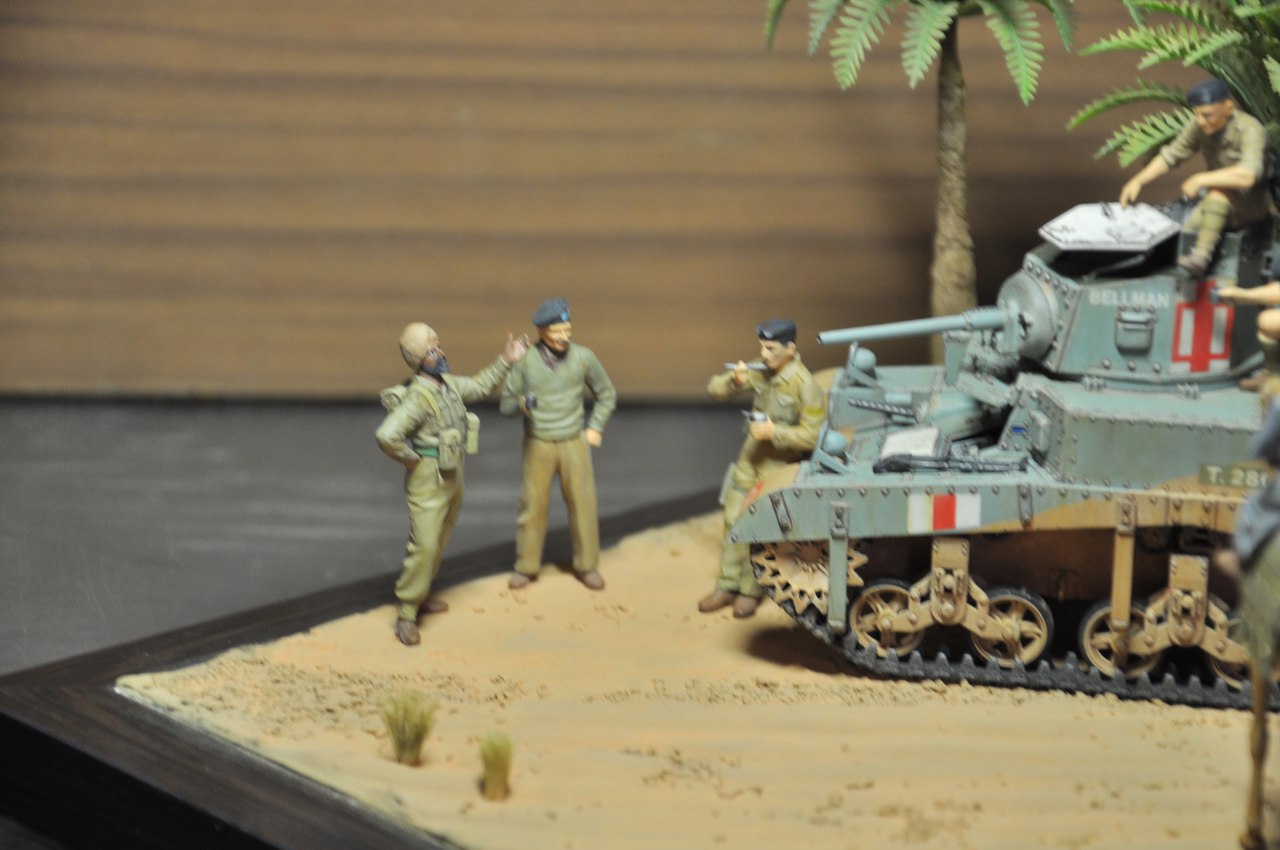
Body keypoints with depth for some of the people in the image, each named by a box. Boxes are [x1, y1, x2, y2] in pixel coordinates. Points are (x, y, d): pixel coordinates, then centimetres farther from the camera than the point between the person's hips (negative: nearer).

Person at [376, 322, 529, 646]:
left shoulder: (447, 384, 2)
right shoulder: (418, 397, -26)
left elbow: (479, 386, 22)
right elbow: (387, 436, -36)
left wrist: (506, 361, 14)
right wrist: (411, 459, -21)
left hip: (452, 477, 9)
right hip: (428, 481, -9)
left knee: (436, 543, 19)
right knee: (424, 546, -9)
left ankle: (417, 595, 35)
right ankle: (406, 614, 0)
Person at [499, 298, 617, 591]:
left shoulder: (583, 357, -8)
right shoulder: (525, 361, -11)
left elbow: (607, 394, 9)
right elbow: (505, 405, -3)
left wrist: (596, 428, 1)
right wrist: (521, 404, -25)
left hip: (574, 443, 1)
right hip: (538, 445, -1)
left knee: (582, 504, 3)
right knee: (532, 506, 2)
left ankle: (587, 566, 18)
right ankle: (526, 567, 17)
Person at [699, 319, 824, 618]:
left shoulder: (806, 386, -19)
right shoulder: (760, 372, -2)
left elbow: (812, 436, -20)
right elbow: (715, 390, 1)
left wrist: (774, 432, -26)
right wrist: (733, 380, -19)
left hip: (779, 466, -6)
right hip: (750, 459, 6)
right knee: (734, 521, 9)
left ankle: (750, 591, 10)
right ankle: (728, 586, 19)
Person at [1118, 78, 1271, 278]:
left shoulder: (1250, 130, -25)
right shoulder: (1199, 127, -7)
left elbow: (1248, 175, -40)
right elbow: (1171, 155, 6)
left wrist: (1200, 180, -33)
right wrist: (1138, 180, -6)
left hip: (1251, 206, -7)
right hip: (1218, 202, 7)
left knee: (1218, 190, -36)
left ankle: (1201, 255, -41)